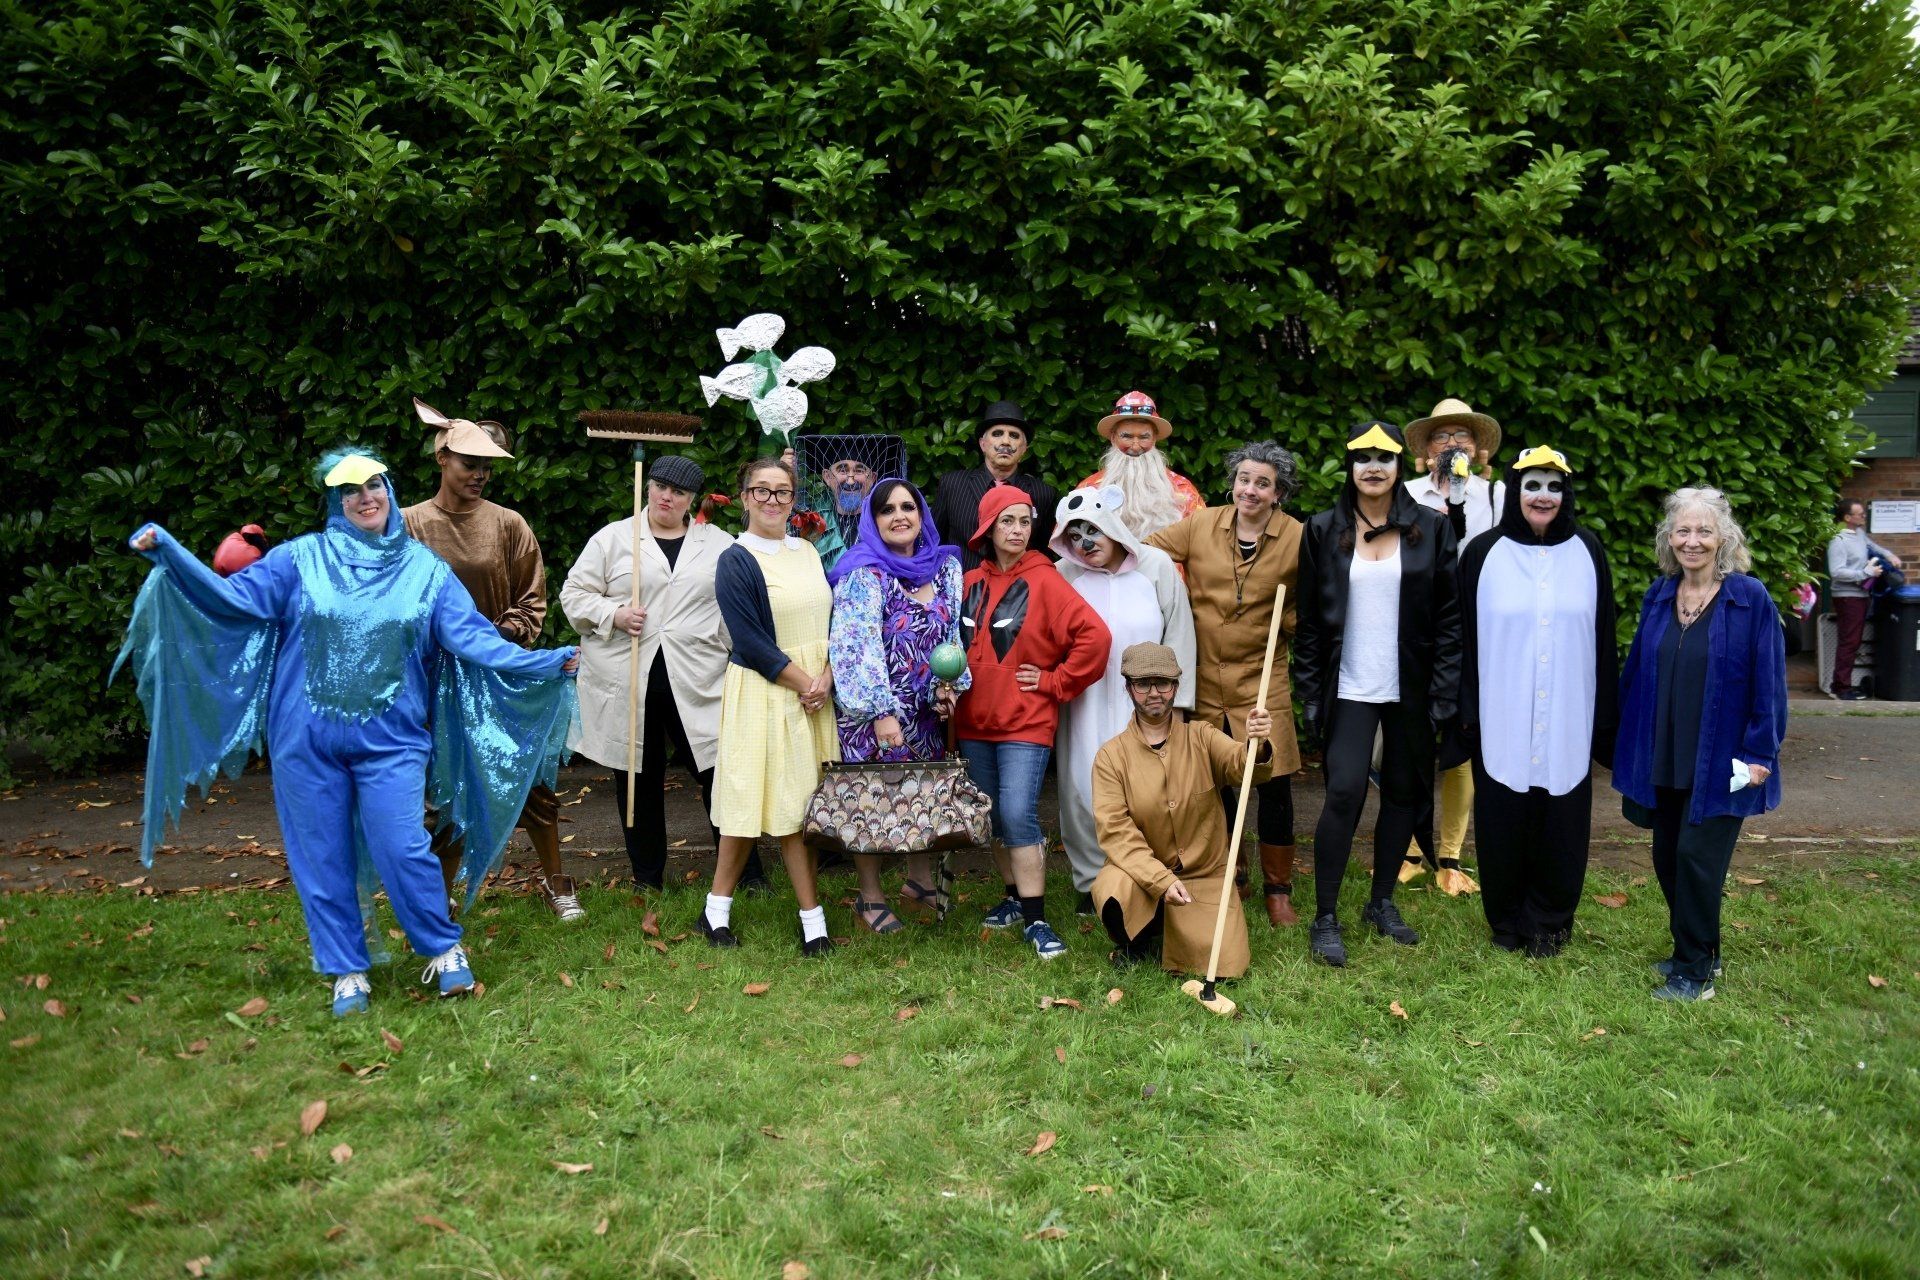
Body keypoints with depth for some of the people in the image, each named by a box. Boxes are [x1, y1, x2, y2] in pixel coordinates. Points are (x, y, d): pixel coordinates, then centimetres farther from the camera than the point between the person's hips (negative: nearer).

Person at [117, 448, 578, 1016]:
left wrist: (551, 662, -11)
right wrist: (168, 553, -15)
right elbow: (232, 596, -3)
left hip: (389, 739, -1)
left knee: (401, 848, -9)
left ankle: (445, 950, 14)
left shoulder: (425, 568, 5)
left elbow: (473, 640, 0)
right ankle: (346, 972, 23)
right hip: (306, 739, 1)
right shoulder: (301, 557, 3)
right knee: (322, 857, 7)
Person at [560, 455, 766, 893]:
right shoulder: (612, 538, 6)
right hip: (625, 682, 0)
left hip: (697, 684, 0)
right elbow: (575, 594, 5)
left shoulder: (721, 545, 9)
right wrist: (614, 615, -12)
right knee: (638, 778, 10)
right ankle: (647, 877, 24)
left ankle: (747, 872, 11)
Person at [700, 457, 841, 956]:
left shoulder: (807, 552, 12)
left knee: (801, 801, 4)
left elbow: (830, 620, 10)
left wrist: (826, 678, -6)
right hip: (763, 693, -5)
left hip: (816, 692, 6)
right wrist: (804, 682, -14)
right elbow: (750, 642, -12)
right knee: (772, 800, -2)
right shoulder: (735, 561, -6)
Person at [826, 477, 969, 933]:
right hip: (872, 712, -5)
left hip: (927, 711, 6)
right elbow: (857, 648, -20)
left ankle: (921, 879, 31)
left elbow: (954, 634, 12)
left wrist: (949, 685, -3)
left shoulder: (946, 568, 6)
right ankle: (870, 898, 17)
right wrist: (882, 712, -25)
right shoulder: (863, 575, -13)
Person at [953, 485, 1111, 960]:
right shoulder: (969, 584, 7)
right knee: (995, 818, 13)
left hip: (1026, 723, -5)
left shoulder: (1044, 581, -7)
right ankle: (1016, 897, 29)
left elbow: (1094, 636, -15)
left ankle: (1035, 920, -5)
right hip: (974, 723, 5)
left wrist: (1056, 682, -10)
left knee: (1018, 816, -13)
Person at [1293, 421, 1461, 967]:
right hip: (1350, 690, -2)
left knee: (1404, 791, 10)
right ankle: (1325, 918, 1)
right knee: (1344, 793, -10)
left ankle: (1382, 902, 27)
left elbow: (1449, 616, 1)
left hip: (1411, 690, 2)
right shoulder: (1324, 530, 2)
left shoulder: (1430, 528, 2)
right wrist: (1310, 694, -1)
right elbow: (1309, 618, 3)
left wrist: (1444, 693, -5)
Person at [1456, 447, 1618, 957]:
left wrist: (1605, 716, 6)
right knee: (1504, 824, 6)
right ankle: (1507, 920, 25)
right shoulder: (1484, 553, -1)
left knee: (1560, 826, 8)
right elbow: (1464, 636, 0)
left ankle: (1548, 923, 26)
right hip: (1502, 723, -1)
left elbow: (1603, 637, 8)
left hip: (1567, 723, 2)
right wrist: (1465, 709, -3)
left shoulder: (1586, 552, 5)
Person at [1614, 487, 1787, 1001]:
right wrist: (1630, 742, 11)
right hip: (1663, 758, 5)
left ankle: (1694, 972, 11)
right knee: (1667, 857, 12)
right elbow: (1636, 670, 10)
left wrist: (1759, 754, -11)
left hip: (1720, 761, -5)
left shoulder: (1751, 599, -9)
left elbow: (1768, 682, -9)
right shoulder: (1659, 596, 5)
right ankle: (1698, 953, 30)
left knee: (1697, 857, -4)